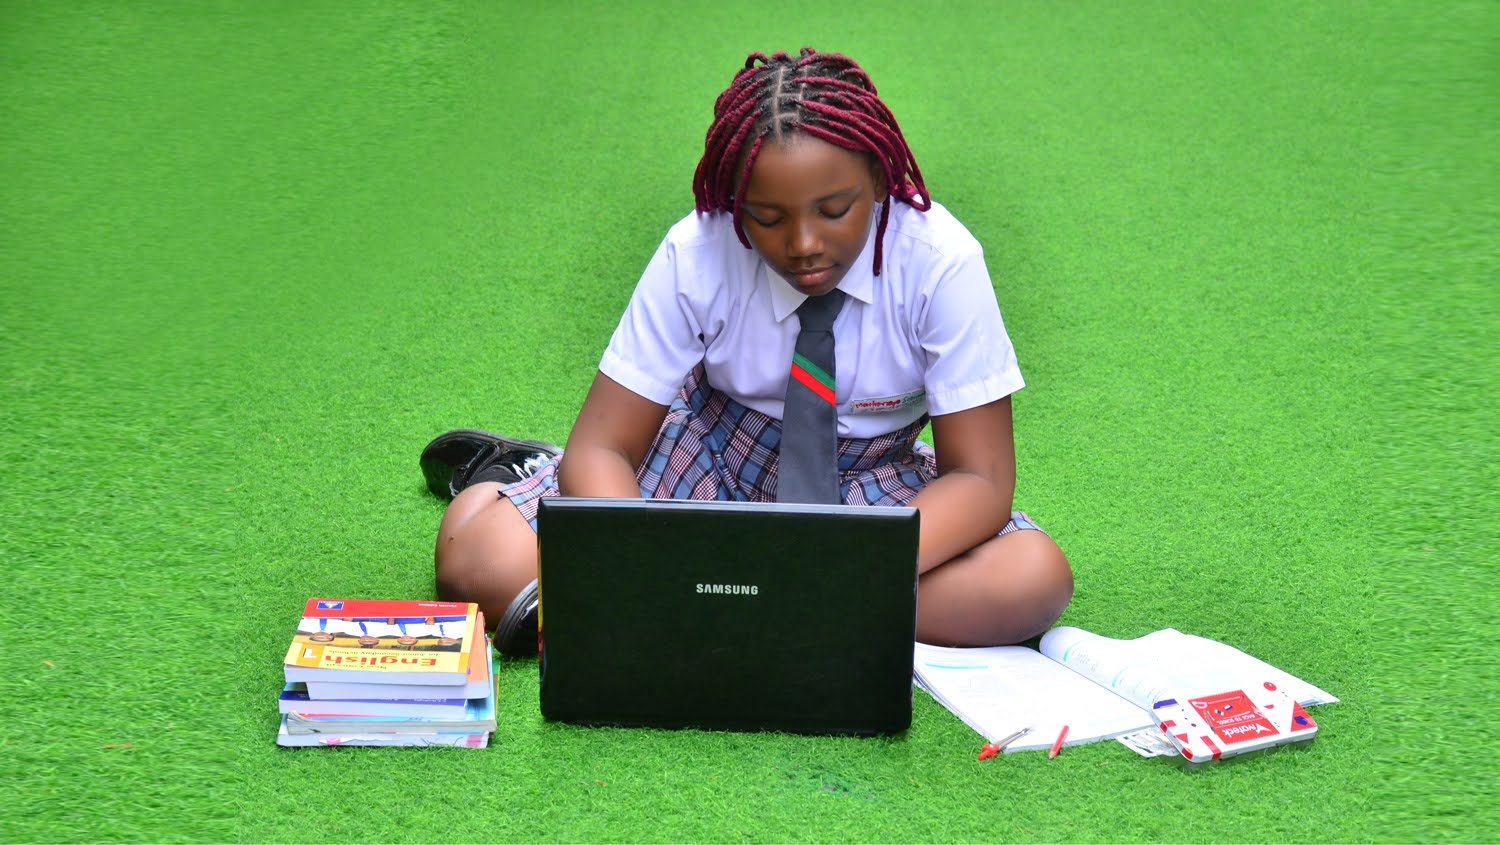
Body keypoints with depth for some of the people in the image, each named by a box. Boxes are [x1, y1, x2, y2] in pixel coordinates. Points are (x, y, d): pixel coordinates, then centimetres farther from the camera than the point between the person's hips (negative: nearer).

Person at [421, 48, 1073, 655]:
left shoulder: (940, 262, -24)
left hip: (870, 476, 2)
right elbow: (600, 448, -19)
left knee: (1035, 579, -31)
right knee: (478, 558, -26)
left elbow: (981, 477, -23)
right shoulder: (696, 256, -22)